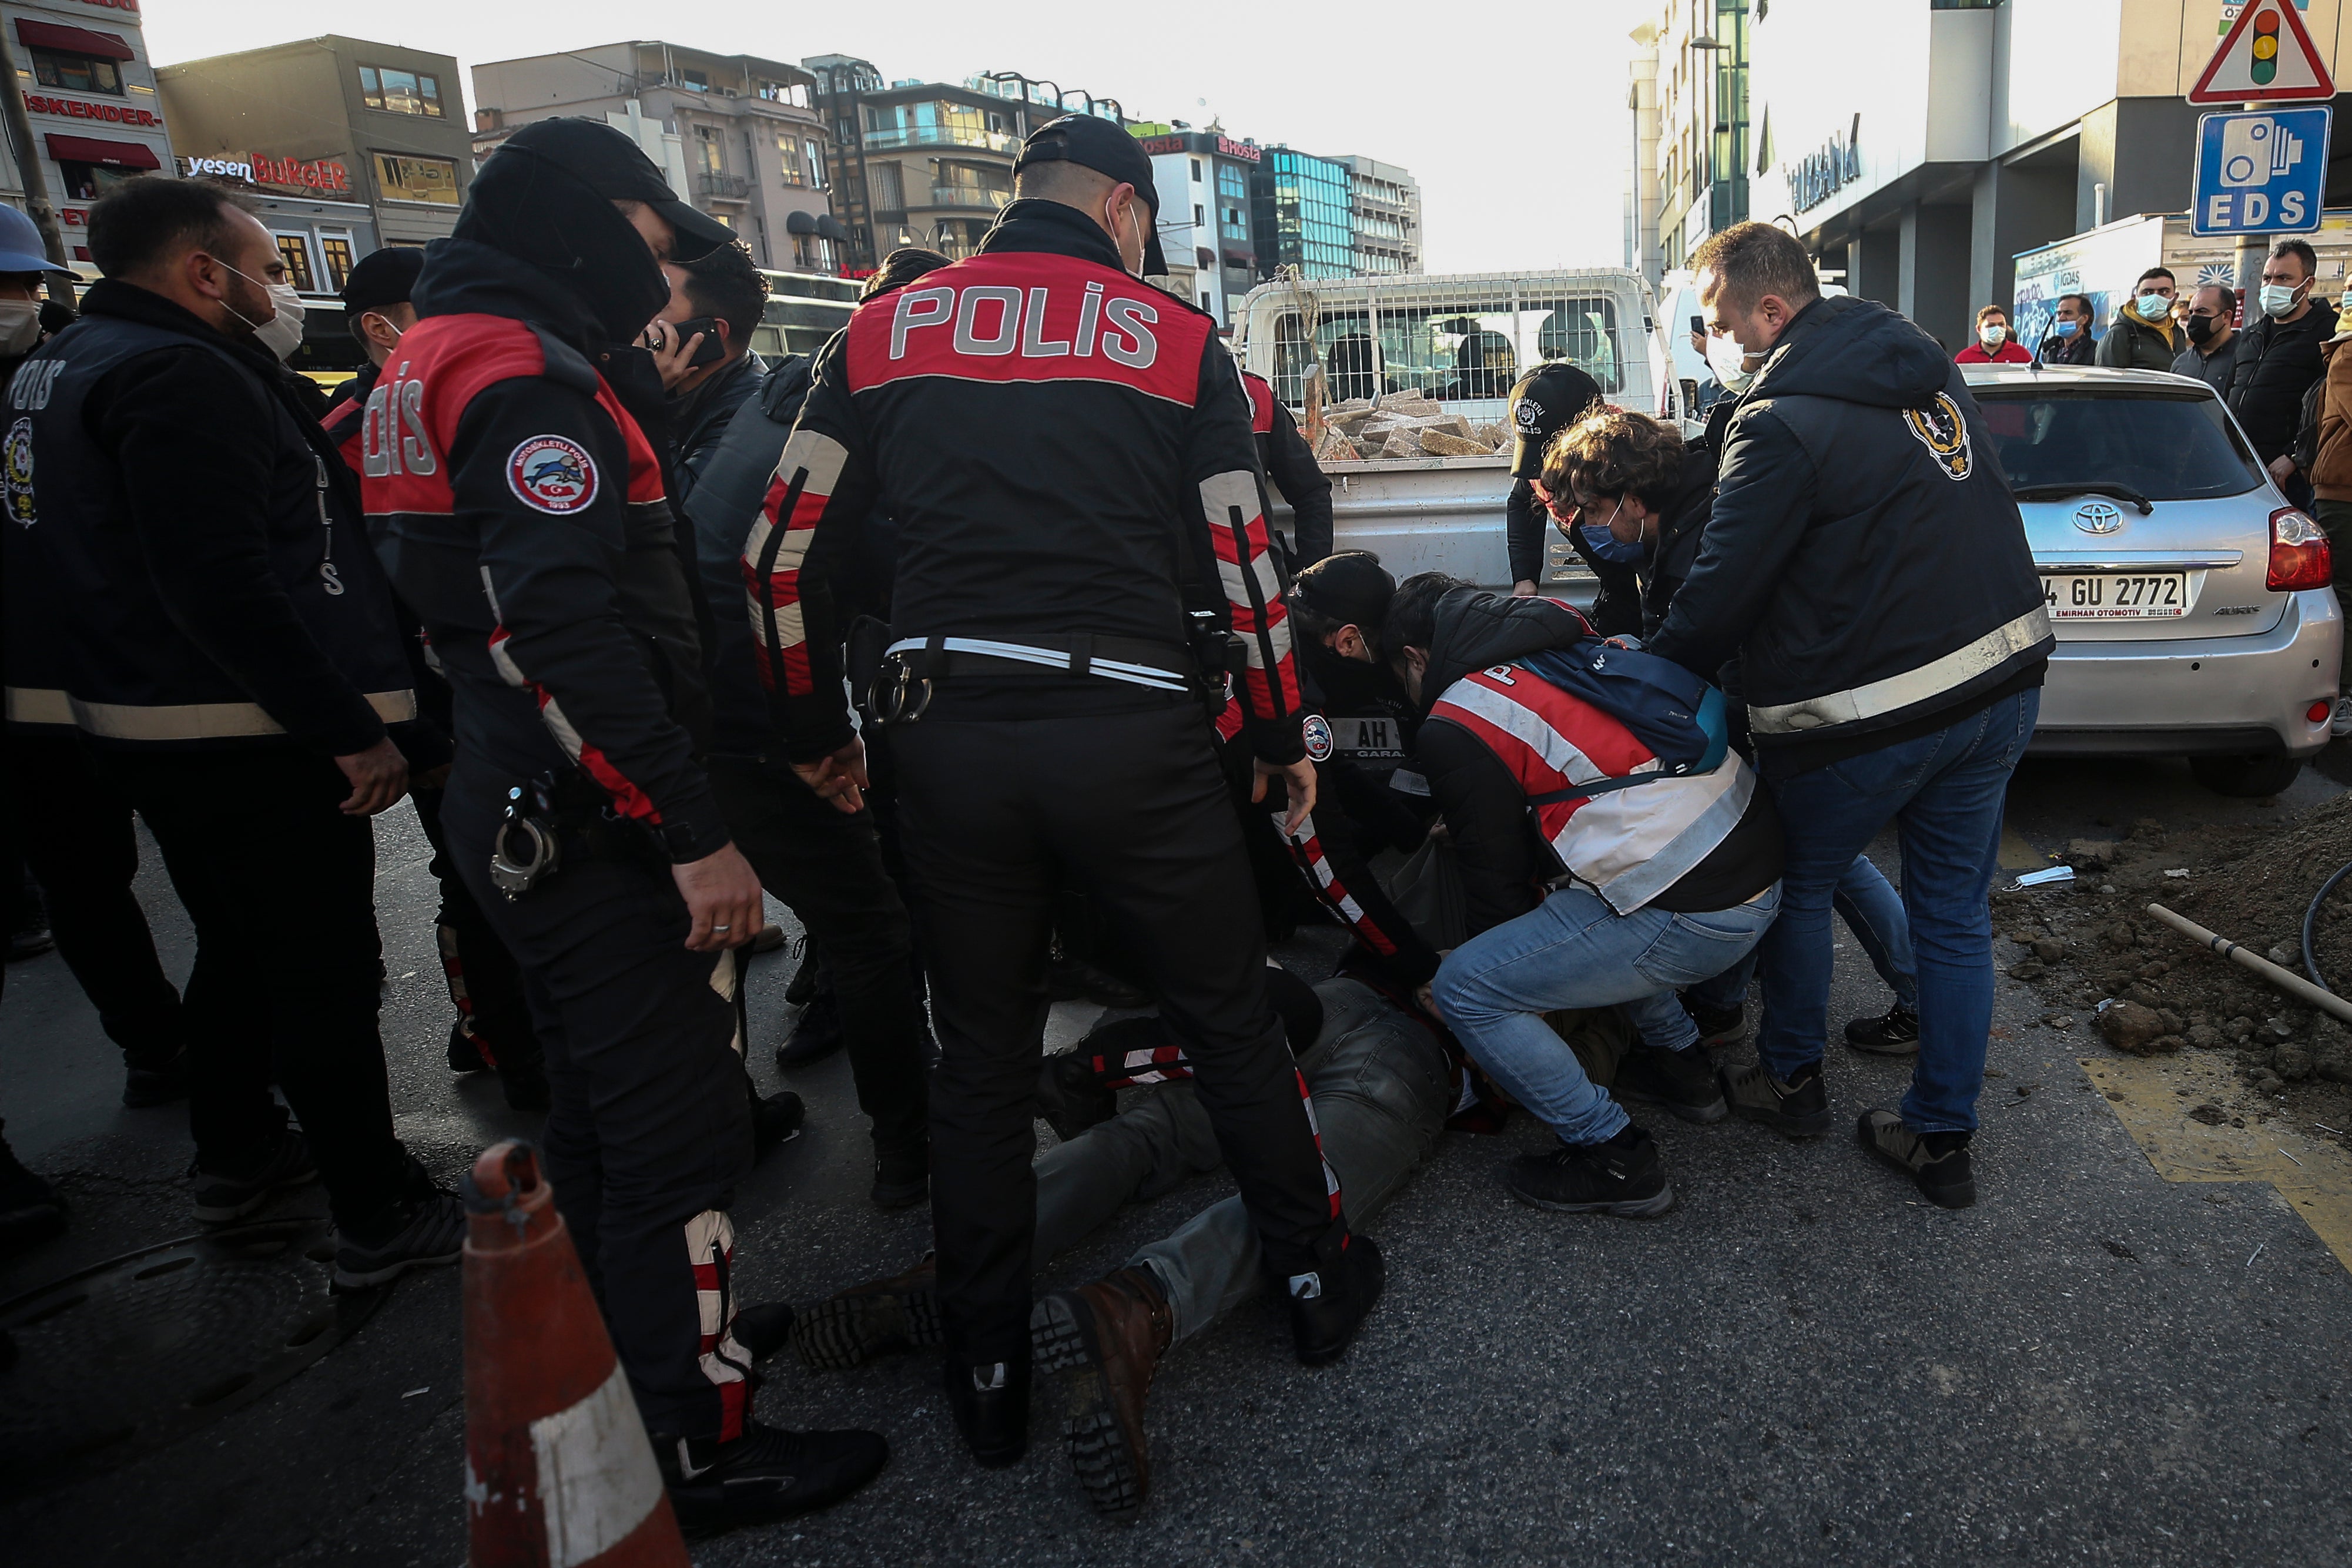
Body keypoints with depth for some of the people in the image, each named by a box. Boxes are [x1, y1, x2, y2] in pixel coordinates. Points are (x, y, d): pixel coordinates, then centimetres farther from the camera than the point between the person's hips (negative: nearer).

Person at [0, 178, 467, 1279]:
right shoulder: (182, 375, -17)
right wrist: (352, 730, -25)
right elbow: (225, 588, -27)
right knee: (327, 978, -2)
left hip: (140, 723, 10)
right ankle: (382, 1217, 7)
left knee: (237, 946, 23)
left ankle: (235, 1153, 39)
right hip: (256, 738, -10)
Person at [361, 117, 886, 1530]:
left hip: (528, 817, 11)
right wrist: (693, 831, -25)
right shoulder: (528, 377, -16)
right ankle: (701, 1451, 10)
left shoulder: (445, 360, 17)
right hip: (596, 832, -11)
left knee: (606, 1111, 22)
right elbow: (567, 632, -27)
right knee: (681, 1131, -2)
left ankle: (631, 1339, 40)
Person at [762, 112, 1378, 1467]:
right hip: (1133, 737, -2)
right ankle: (1317, 1278, 31)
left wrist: (818, 732, 18)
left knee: (983, 1055, 15)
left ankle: (990, 1378, 26)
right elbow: (1244, 567, 1)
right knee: (1232, 1018, 16)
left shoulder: (884, 332, 9)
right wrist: (1284, 739, 13)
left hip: (947, 742, 2)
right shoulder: (1178, 339, 3)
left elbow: (784, 558, 6)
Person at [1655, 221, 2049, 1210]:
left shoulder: (1783, 424, -18)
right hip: (1999, 681, 8)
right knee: (1954, 912, 14)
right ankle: (1943, 1138, 25)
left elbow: (1724, 592, -16)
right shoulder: (1924, 368, 10)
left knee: (1799, 887, 15)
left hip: (1869, 712, -8)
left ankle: (1791, 1080, 31)